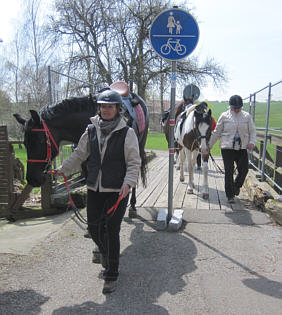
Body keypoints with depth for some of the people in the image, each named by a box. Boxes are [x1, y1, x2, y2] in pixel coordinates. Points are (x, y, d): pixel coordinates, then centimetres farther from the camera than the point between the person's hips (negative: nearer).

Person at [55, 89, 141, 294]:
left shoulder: (127, 133, -8)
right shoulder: (91, 130, 5)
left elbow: (134, 162, -9)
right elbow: (80, 154, 16)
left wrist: (128, 183, -22)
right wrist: (63, 169, 13)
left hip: (117, 190, -4)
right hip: (94, 189, 4)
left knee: (112, 231, 0)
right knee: (94, 227, 12)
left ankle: (111, 276, 17)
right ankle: (104, 251, 47)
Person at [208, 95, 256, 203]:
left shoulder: (247, 116, 7)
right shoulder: (224, 116, 2)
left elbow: (252, 131, 10)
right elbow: (216, 132, 7)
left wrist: (252, 142, -8)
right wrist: (209, 145, 6)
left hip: (242, 148, 2)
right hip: (227, 148, -2)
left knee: (244, 170, 0)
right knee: (229, 172, 0)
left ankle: (236, 186, 32)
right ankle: (230, 195, 13)